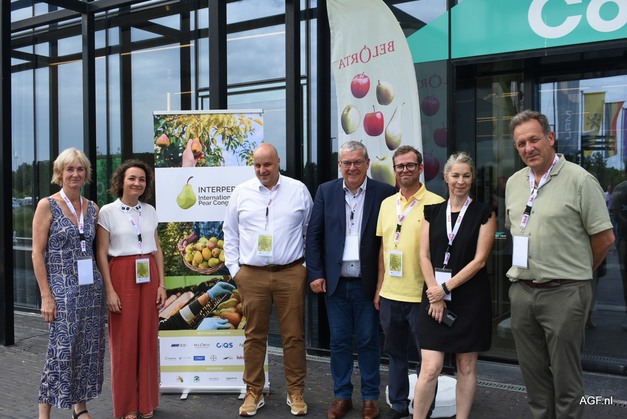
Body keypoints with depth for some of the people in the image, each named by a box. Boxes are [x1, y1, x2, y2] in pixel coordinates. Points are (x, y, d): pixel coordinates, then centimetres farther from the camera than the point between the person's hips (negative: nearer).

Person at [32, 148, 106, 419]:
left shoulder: (92, 208, 8)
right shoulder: (47, 205, -5)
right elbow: (37, 253, -7)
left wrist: (105, 284, 6)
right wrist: (46, 295, -12)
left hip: (92, 287, 5)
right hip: (62, 287, -5)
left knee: (89, 348, 9)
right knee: (61, 349, -3)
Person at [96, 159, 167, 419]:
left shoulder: (150, 211, 9)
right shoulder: (108, 212, -3)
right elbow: (102, 253, -5)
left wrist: (161, 284, 5)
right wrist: (109, 290, -11)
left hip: (148, 277, 4)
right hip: (122, 276, -4)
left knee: (148, 338, 7)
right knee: (124, 340, 2)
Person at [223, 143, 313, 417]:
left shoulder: (298, 190, 3)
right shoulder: (241, 193, 6)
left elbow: (311, 230, 8)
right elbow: (230, 234, 11)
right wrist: (234, 269, 6)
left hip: (291, 273, -1)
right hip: (251, 275, 1)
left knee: (293, 335, 5)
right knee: (254, 336, 8)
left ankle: (295, 393, 19)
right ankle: (254, 393, 21)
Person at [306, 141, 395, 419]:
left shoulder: (384, 193, -3)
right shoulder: (326, 192, 3)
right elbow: (314, 235, 4)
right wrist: (315, 273, -2)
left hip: (368, 283, -2)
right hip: (335, 282, 2)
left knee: (368, 342, 9)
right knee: (339, 341, 11)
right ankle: (342, 396, 25)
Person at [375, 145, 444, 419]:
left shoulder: (435, 203, -9)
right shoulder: (386, 204, 9)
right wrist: (379, 288, 13)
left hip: (421, 295, -5)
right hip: (390, 294, 6)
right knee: (395, 353, 17)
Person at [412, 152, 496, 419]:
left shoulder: (484, 213, 0)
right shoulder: (433, 211, 8)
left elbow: (479, 259, -7)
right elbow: (424, 255, 3)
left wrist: (447, 287, -12)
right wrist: (434, 293, -8)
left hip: (469, 296, -1)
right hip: (435, 294, 1)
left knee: (466, 366, 8)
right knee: (430, 368, -3)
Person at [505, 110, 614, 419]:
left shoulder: (579, 180, -9)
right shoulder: (513, 183, 10)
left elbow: (604, 238, -6)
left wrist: (578, 271, 5)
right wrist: (528, 270, 15)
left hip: (563, 293, -6)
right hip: (521, 291, 6)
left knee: (565, 377, 4)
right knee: (533, 373, 16)